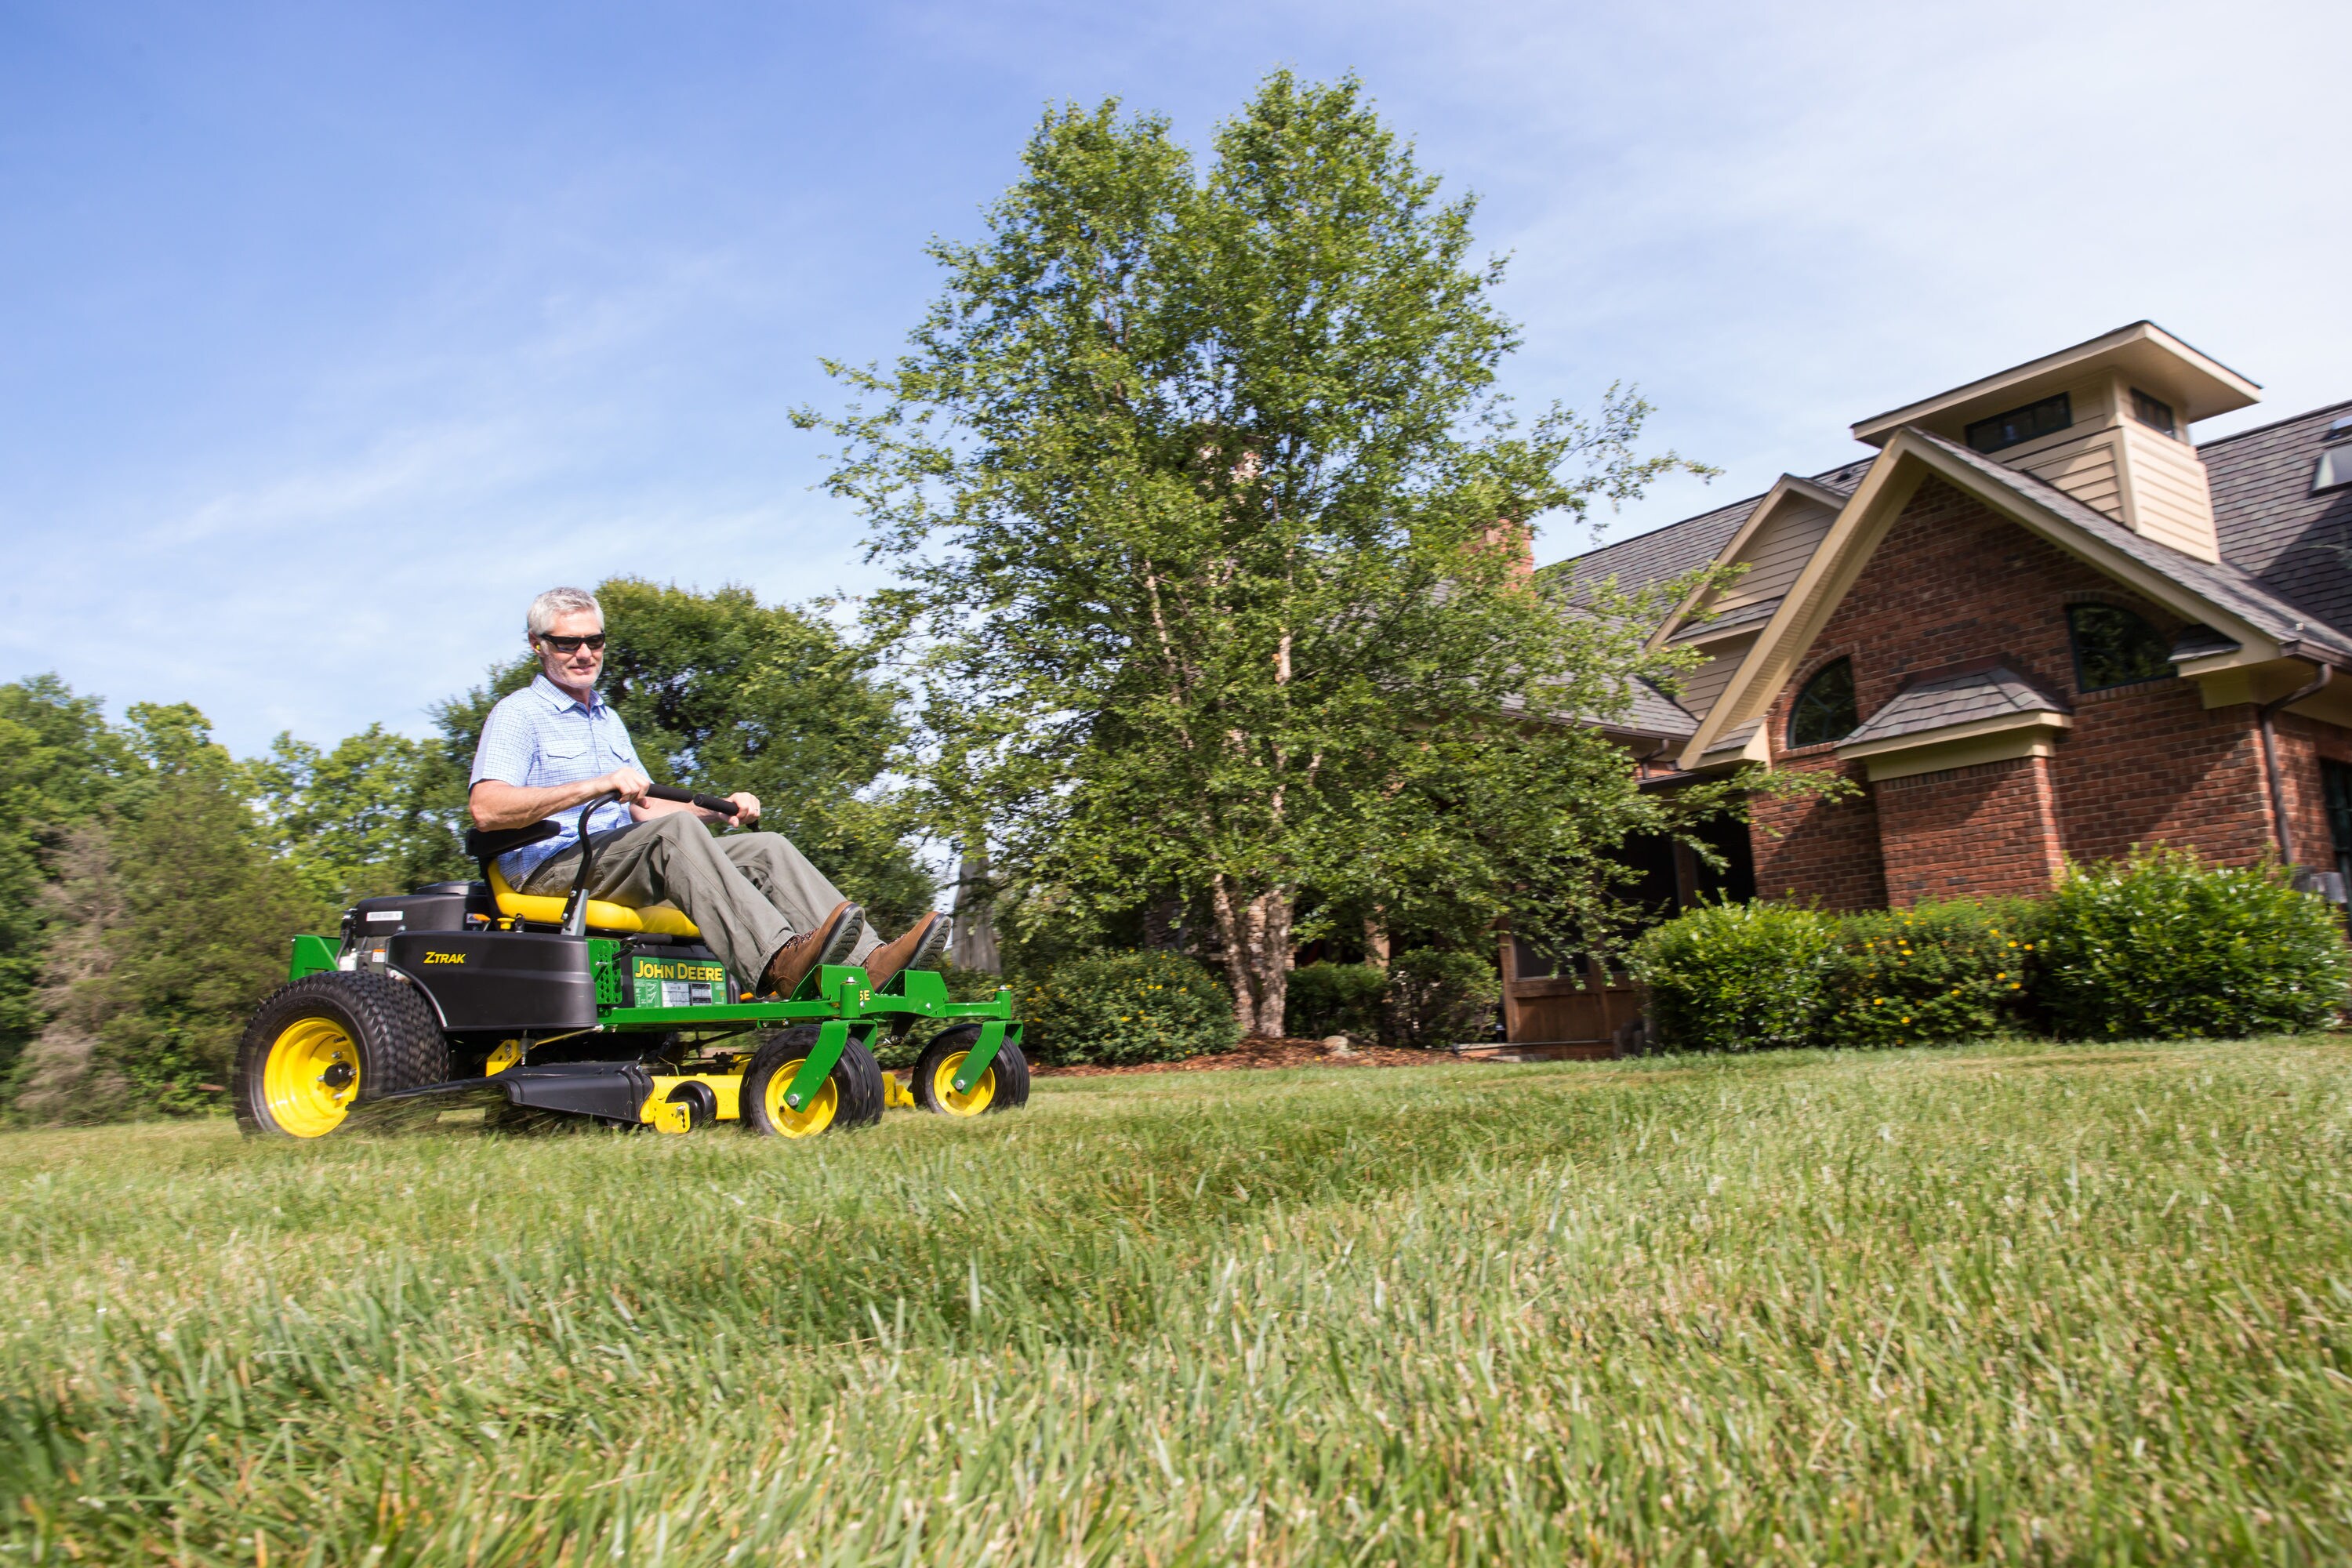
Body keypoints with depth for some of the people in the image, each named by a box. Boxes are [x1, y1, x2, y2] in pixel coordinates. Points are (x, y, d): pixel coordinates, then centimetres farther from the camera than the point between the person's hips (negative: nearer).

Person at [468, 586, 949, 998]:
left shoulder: (609, 719, 26)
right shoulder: (517, 714, 1)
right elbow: (486, 809, -16)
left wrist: (721, 809, 9)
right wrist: (595, 785, -26)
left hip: (622, 866, 7)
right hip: (550, 869, -7)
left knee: (767, 848, -14)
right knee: (674, 830, -36)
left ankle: (868, 962, -33)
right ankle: (777, 962, -56)